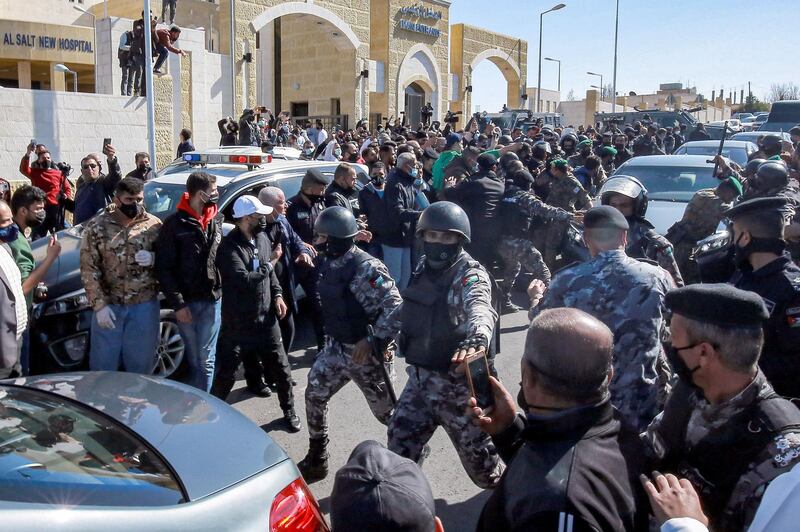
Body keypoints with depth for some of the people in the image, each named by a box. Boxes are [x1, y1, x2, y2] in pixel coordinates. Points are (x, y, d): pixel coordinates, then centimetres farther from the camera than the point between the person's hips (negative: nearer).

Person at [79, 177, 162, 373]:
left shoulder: (154, 225, 0)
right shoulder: (96, 227, -3)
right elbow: (89, 270, -3)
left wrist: (153, 259, -16)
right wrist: (99, 305, -10)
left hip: (145, 306, 1)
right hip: (108, 306, -1)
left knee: (140, 365, 11)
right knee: (103, 365, 8)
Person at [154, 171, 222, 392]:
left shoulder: (216, 221, 7)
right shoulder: (174, 223, -7)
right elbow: (163, 268, -8)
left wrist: (223, 290, 4)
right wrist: (177, 304, -12)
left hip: (212, 300, 3)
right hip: (187, 302, -3)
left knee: (205, 361, 4)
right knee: (193, 360, 10)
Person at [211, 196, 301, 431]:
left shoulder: (262, 239, 6)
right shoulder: (229, 247, -18)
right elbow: (243, 279, -29)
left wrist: (277, 294, 4)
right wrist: (267, 267, -14)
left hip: (266, 319, 6)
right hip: (237, 324, -5)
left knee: (281, 369, 12)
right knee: (225, 375, 5)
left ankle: (289, 411, 31)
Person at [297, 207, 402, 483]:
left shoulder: (367, 268, -24)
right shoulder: (329, 263, 2)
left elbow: (395, 307, -27)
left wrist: (374, 342, -28)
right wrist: (329, 338, 17)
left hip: (363, 352, -8)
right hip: (335, 347, 8)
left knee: (385, 410, 7)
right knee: (314, 395, 7)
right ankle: (316, 461, 24)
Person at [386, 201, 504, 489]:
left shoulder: (470, 275, -18)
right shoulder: (424, 267, 4)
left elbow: (480, 308, -40)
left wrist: (477, 337, -62)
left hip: (458, 381, -6)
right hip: (420, 377, 6)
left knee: (478, 455, 8)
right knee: (399, 446, 11)